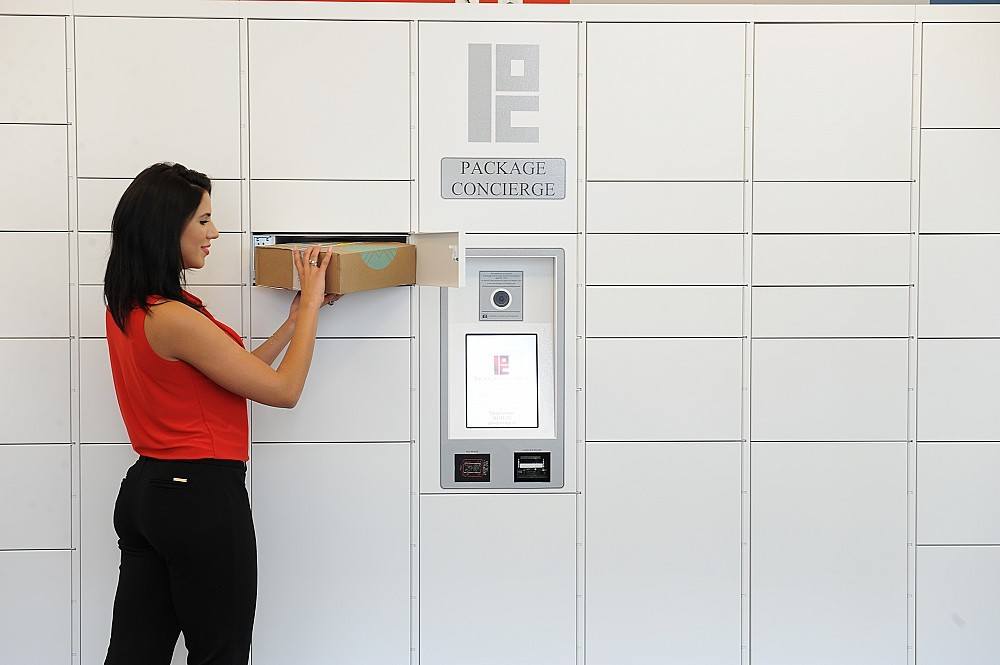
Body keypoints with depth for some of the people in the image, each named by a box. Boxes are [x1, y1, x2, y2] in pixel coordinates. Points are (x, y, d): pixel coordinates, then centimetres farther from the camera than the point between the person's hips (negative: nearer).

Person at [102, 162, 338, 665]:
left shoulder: (125, 308, 8)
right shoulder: (175, 318, -21)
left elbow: (233, 372, 14)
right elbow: (283, 390, -13)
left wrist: (294, 321, 16)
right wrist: (311, 306, -4)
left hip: (146, 490, 9)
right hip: (203, 498, -9)